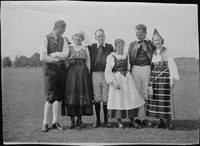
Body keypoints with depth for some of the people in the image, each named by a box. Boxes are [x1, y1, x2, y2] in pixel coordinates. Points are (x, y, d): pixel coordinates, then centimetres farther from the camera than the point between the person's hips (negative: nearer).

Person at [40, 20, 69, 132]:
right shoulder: (46, 39, -2)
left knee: (59, 97, 6)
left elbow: (65, 54, -5)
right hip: (50, 69, -5)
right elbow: (43, 57, -13)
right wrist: (59, 57, -6)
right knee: (51, 97, -6)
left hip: (61, 69, 5)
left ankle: (55, 122, 15)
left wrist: (52, 55, -13)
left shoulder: (63, 41, 12)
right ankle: (45, 123, 6)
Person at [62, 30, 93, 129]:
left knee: (83, 96, -1)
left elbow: (88, 63, 12)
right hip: (71, 72, -2)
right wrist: (69, 60, -14)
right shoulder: (68, 47, 9)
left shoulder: (85, 49, 14)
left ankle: (79, 120, 8)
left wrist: (87, 75, 3)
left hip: (83, 73, 2)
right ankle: (72, 120, 1)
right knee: (71, 95, -7)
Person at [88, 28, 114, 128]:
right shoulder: (91, 47, 6)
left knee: (106, 98, 4)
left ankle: (106, 120, 15)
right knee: (97, 98, 5)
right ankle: (97, 120, 15)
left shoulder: (110, 47, 5)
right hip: (95, 74, 0)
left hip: (107, 74, 0)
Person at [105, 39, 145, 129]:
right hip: (116, 79, -4)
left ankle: (132, 120, 13)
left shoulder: (126, 55, 9)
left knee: (131, 98, 1)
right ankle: (119, 121, 11)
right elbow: (108, 71, -12)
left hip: (127, 79, 4)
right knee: (118, 99, -1)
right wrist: (115, 82, -21)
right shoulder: (111, 57, -6)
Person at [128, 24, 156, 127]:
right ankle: (136, 118, 10)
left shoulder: (151, 44, 7)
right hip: (135, 69, 1)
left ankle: (146, 118, 12)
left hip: (147, 69, -1)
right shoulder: (132, 44, 11)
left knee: (146, 94, 2)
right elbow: (129, 59, 10)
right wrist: (129, 72, 2)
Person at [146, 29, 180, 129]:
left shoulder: (166, 51, -2)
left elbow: (172, 65, -5)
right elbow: (151, 66, 13)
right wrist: (150, 82, 10)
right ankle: (161, 121, 13)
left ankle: (168, 122, 6)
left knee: (165, 99, -4)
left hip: (164, 76, -4)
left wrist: (172, 79, -11)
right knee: (156, 99, 3)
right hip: (154, 77, 4)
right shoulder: (153, 53, 11)